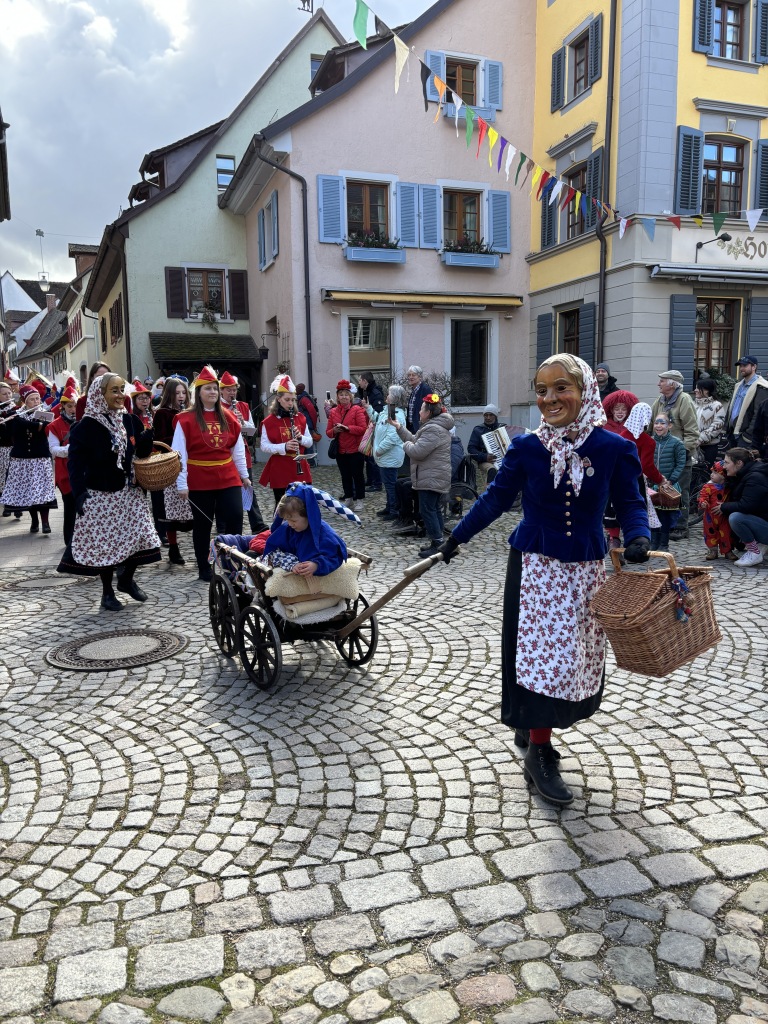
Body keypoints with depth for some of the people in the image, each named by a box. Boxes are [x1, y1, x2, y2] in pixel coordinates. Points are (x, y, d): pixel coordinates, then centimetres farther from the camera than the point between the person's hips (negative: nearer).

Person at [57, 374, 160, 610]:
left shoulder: (130, 420, 3)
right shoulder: (86, 427, -11)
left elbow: (141, 453, 10)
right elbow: (76, 463, -12)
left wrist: (147, 440, -12)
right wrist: (79, 493, -21)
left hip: (129, 491, 5)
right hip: (100, 495, -4)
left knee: (140, 536, 2)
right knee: (104, 543, 2)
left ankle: (126, 579, 27)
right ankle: (107, 593, 18)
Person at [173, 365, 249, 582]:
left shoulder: (227, 417, 6)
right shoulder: (186, 419, -7)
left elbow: (238, 448, 11)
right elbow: (179, 454, -9)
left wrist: (244, 474, 12)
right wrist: (182, 483, -13)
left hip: (228, 478, 3)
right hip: (200, 481, -3)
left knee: (235, 519, -4)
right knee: (202, 525, 8)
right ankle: (204, 570, 20)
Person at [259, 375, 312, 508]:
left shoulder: (300, 418, 6)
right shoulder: (269, 421, -6)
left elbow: (309, 442, 9)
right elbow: (264, 446, -8)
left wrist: (300, 438, -12)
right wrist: (284, 447, -23)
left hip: (300, 468, 3)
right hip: (279, 470, -3)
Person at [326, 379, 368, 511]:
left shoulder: (357, 410, -7)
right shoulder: (333, 412, 6)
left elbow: (363, 429, -13)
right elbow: (328, 432, 8)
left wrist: (347, 428, -22)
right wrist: (334, 431, -14)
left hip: (355, 450, -4)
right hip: (340, 451, 4)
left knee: (358, 475, 4)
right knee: (345, 476, 14)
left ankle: (360, 500, 14)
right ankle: (348, 497, 27)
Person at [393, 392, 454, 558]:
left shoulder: (433, 430, -19)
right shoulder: (435, 426, 17)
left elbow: (417, 451, -24)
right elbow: (415, 440, 23)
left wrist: (406, 444, -3)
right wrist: (399, 427, 21)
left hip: (431, 479, -11)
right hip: (436, 478, 11)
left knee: (427, 510, -8)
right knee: (435, 510, 15)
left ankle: (436, 544, -6)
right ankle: (437, 543, 21)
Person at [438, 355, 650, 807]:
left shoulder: (615, 448, -8)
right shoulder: (526, 448, -8)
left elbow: (630, 503, -1)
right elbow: (496, 499, 3)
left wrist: (639, 538, -22)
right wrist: (456, 537, 7)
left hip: (585, 569, 2)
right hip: (536, 566, -2)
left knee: (574, 655, 12)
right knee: (540, 654, 0)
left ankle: (531, 725, 37)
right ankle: (540, 755, 15)